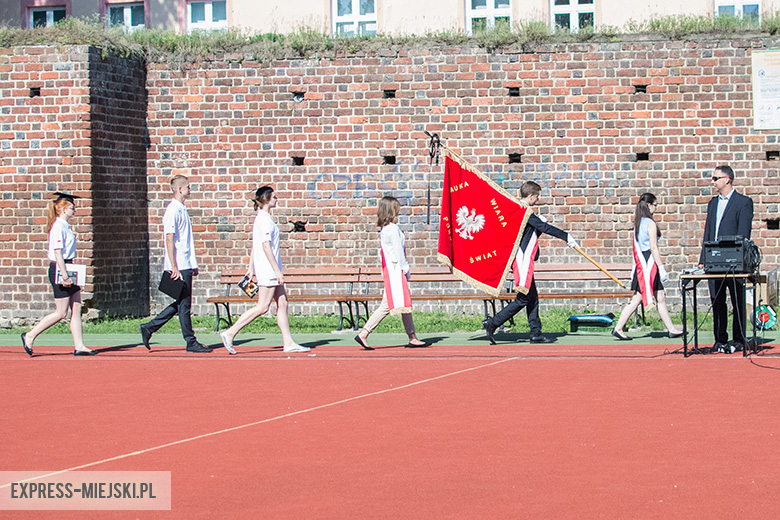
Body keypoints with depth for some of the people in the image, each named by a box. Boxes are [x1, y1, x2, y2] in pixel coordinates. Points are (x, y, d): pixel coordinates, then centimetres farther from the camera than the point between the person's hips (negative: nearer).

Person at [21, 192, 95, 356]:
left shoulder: (65, 226, 14)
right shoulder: (58, 227, -16)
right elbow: (57, 253, -21)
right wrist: (64, 276, -23)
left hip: (67, 268, 10)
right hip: (59, 269, -10)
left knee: (76, 308, 7)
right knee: (61, 312, -5)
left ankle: (79, 346, 8)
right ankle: (30, 336, 5)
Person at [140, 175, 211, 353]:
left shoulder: (182, 210, 18)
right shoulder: (172, 211, -12)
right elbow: (170, 240, -17)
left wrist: (193, 265, 21)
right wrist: (174, 268, -20)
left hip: (185, 266, 10)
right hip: (178, 267, -10)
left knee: (182, 304, 11)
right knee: (183, 304, -3)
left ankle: (149, 328, 17)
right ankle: (191, 342, 3)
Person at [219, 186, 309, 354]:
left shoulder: (261, 218, 15)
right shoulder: (265, 219, -14)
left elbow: (254, 246, 19)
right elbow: (266, 246, -20)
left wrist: (251, 268, 21)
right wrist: (277, 270, -20)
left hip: (270, 271, 10)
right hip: (268, 269, -10)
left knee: (282, 303, 7)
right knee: (263, 307, -9)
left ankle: (288, 342, 7)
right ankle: (230, 333, -7)